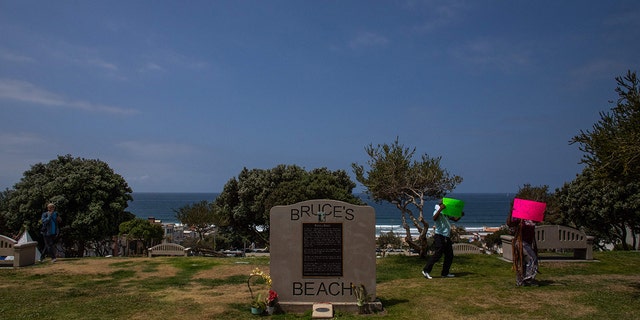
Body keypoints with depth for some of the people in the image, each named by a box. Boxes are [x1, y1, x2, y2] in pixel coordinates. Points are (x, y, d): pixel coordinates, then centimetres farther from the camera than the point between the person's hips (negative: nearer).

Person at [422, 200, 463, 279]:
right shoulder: (437, 212, -6)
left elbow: (455, 219, 26)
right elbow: (434, 218, -29)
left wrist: (460, 215, 7)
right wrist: (440, 209, -37)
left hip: (447, 237, 9)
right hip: (440, 236, -9)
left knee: (449, 255, 8)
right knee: (438, 254, -14)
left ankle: (445, 273, 16)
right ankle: (426, 270, -10)